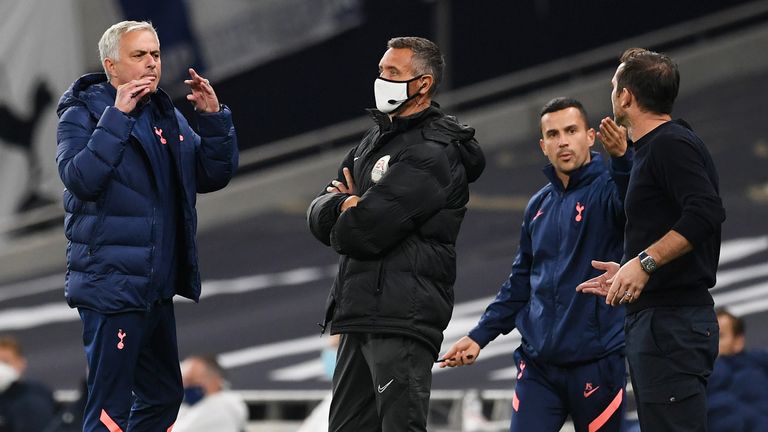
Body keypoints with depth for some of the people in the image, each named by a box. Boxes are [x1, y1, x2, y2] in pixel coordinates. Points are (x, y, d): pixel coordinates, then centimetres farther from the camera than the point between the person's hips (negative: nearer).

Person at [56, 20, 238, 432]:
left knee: (163, 396, 17)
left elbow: (213, 176, 11)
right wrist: (118, 115, -26)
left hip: (156, 289, 8)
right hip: (111, 285, -8)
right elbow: (80, 178, -24)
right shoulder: (82, 115, -7)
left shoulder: (167, 116, 14)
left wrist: (214, 119, -3)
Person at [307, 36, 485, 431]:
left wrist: (349, 215, 5)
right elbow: (319, 216, 13)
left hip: (402, 319, -10)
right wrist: (347, 206, -9)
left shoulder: (433, 153, -11)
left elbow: (361, 234, -19)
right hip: (360, 315, 10)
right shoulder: (375, 140, 20)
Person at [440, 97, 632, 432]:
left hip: (597, 362, -5)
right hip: (538, 363, 5)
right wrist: (480, 336, 19)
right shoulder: (538, 206, 15)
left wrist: (622, 158, -48)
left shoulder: (606, 189, -4)